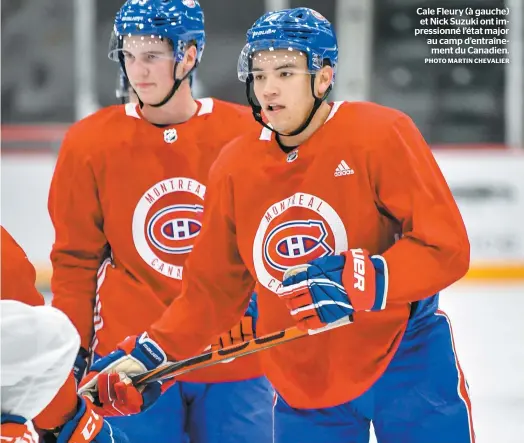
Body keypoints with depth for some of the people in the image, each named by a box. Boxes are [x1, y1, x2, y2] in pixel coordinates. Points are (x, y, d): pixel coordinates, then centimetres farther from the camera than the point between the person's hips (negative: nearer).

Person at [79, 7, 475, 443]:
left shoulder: (380, 135, -13)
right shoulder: (234, 167, 0)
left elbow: (447, 247, -17)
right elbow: (211, 289, 8)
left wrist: (359, 281, -30)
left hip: (405, 358, -3)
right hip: (304, 385, 4)